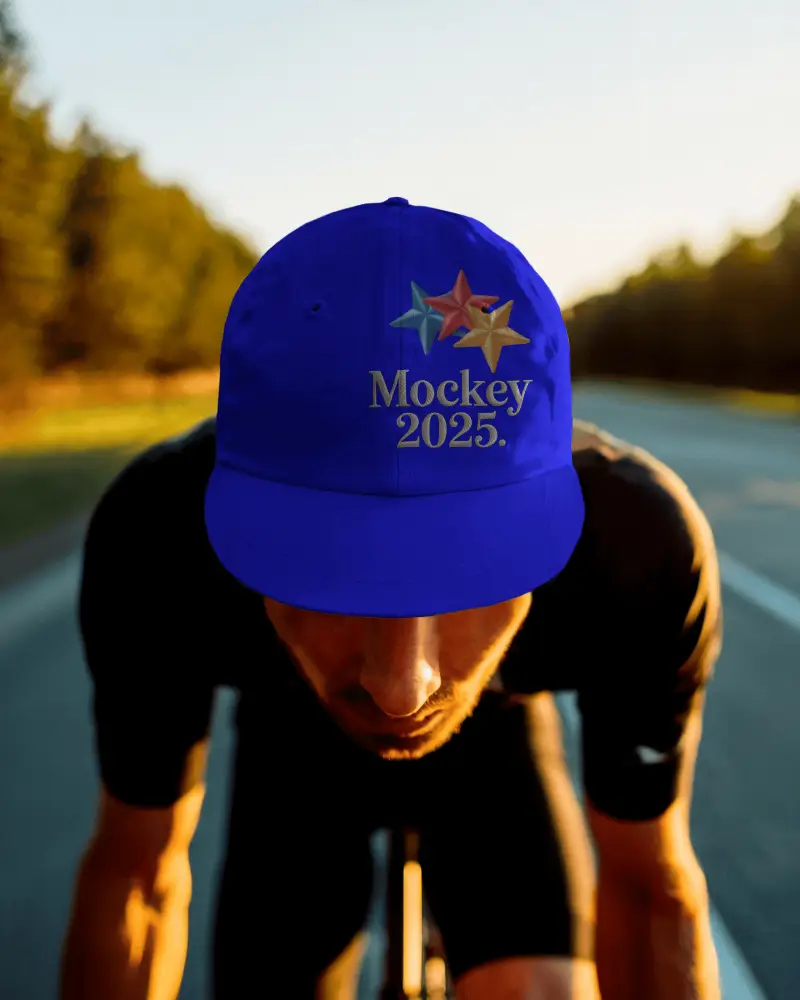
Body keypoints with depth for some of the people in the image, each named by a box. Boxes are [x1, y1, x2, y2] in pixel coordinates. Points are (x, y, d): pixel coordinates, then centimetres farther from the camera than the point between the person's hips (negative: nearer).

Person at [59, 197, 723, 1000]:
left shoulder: (642, 550, -37)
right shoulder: (155, 537, -36)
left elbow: (648, 886, -20)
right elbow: (131, 875, -20)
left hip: (491, 732, 0)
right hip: (296, 746, 1)